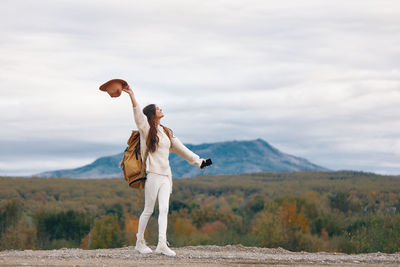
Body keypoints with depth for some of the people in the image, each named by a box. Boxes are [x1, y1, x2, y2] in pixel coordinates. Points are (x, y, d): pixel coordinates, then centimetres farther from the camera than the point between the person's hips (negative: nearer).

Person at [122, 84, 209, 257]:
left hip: (165, 175, 6)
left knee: (164, 209, -4)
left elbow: (181, 149, 26)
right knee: (148, 210, -1)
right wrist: (132, 96, -33)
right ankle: (140, 242, 10)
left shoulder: (167, 132, 20)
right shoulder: (146, 129, -1)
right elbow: (138, 115, -19)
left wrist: (197, 160, 27)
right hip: (152, 174, -6)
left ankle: (162, 244, -11)